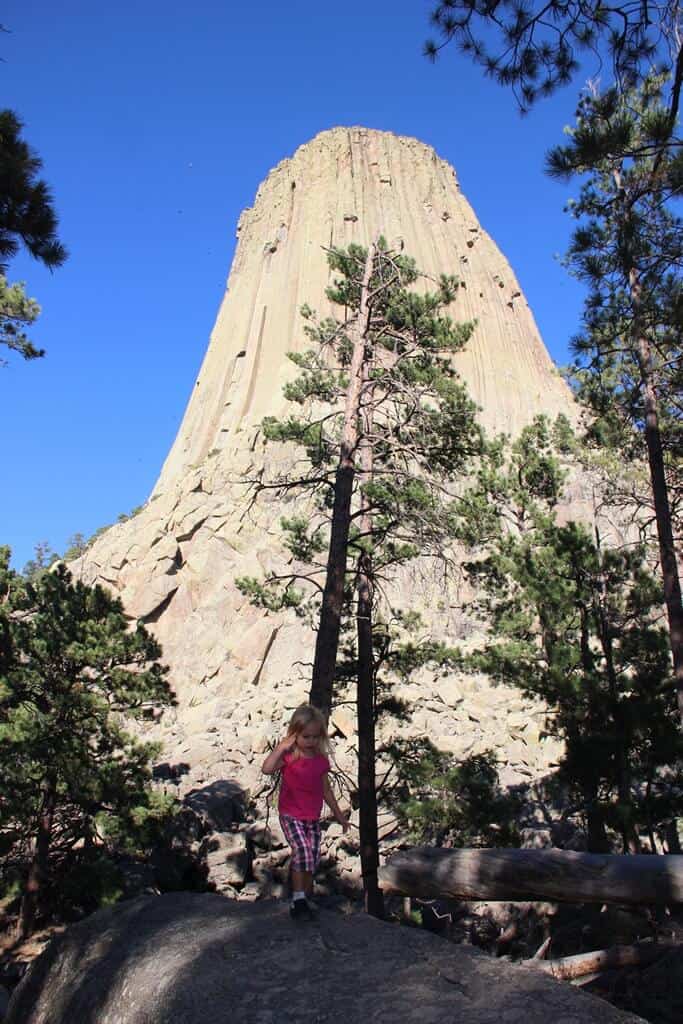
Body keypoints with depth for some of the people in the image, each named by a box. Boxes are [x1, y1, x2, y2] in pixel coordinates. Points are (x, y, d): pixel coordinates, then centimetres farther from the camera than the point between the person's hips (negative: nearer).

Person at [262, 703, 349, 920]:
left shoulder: (321, 761, 2)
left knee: (312, 860, 7)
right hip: (291, 816, -5)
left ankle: (303, 901, 24)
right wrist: (282, 746, -27)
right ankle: (298, 898, -11)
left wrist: (338, 814, 20)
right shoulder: (288, 756, -11)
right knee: (302, 850, -24)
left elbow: (326, 790, 14)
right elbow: (267, 768, -31)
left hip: (313, 819, 5)